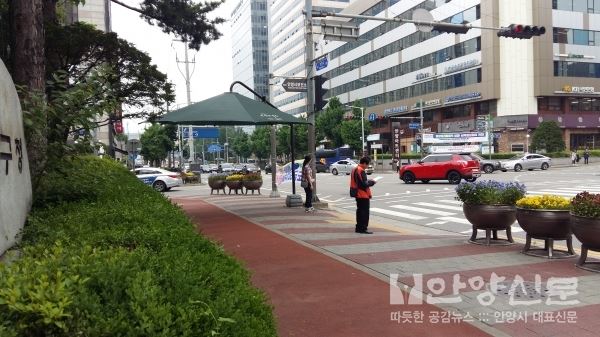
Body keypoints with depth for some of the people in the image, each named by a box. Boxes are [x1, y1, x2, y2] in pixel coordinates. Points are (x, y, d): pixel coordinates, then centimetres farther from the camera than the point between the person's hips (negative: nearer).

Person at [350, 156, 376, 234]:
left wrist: (369, 181, 11)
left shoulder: (355, 169, 13)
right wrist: (371, 182, -7)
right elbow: (364, 184, -23)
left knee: (360, 211, 16)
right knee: (365, 212, -5)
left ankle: (359, 227, 22)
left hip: (358, 195, 10)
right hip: (363, 195, -10)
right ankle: (363, 228, -4)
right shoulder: (361, 171, -19)